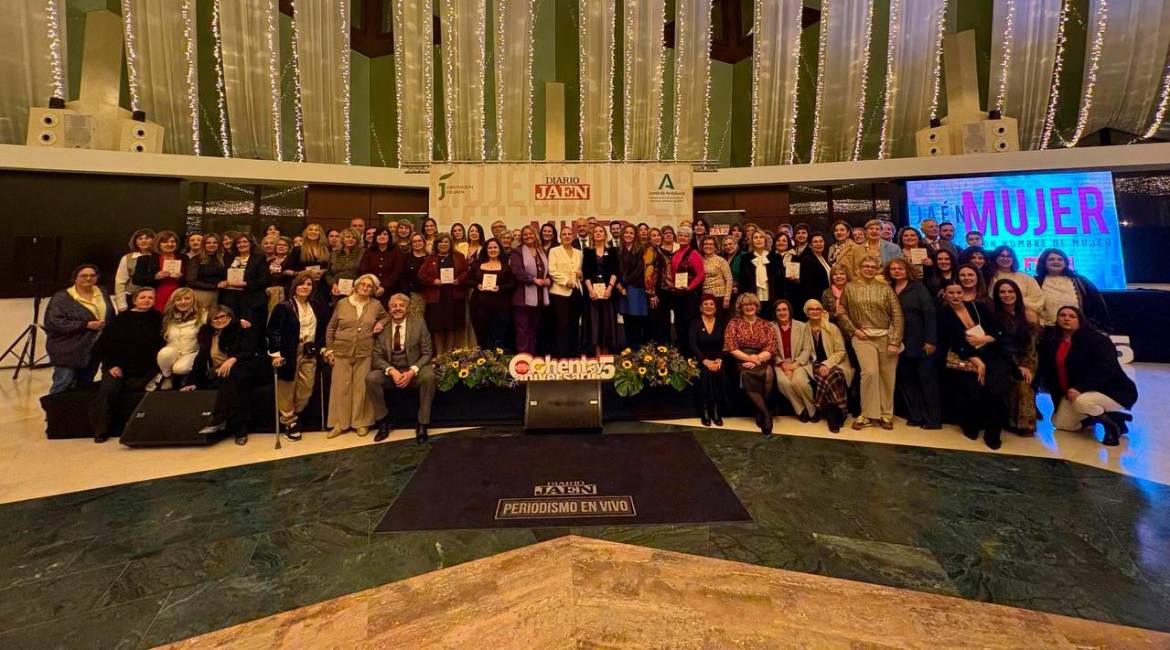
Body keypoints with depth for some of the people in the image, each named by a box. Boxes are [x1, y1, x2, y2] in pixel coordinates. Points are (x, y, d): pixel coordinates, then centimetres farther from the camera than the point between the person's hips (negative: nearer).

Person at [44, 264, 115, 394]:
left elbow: (111, 317, 18)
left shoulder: (102, 293, 8)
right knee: (64, 387, -2)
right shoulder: (62, 297, -11)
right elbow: (54, 322, -20)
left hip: (95, 350, 6)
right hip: (68, 351, -6)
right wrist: (86, 325, -23)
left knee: (85, 386, 16)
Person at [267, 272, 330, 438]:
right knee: (288, 390, 6)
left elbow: (322, 330, 18)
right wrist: (276, 353, -14)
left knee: (306, 389, 8)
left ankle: (294, 415, 30)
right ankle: (288, 420, 22)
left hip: (310, 353, 5)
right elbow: (272, 330, -9)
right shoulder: (284, 306, -7)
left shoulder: (317, 307, 11)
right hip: (290, 353, -5)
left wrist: (323, 348, 12)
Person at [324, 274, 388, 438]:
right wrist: (329, 350, 3)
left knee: (361, 388, 3)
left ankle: (361, 423, 14)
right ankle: (339, 424, 12)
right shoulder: (342, 303, 2)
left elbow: (387, 316, 24)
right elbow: (330, 328, 7)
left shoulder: (376, 305, 4)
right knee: (340, 388, 2)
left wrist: (380, 324, 2)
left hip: (364, 354, 0)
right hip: (341, 352, 0)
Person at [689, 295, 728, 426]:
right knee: (706, 373, -33)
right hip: (700, 359, -2)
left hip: (717, 359, 2)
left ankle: (717, 411, -21)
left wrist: (719, 359, -15)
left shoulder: (721, 323, 11)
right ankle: (705, 411, -24)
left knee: (720, 373, -30)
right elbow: (693, 345, -8)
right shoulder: (695, 323, 3)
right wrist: (705, 360, -20)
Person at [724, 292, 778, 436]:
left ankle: (760, 412, -14)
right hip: (741, 360, -1)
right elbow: (731, 348, -2)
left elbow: (770, 349, 2)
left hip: (762, 360, 1)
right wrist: (749, 358, -16)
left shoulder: (766, 325, 13)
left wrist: (757, 359, -16)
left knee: (768, 374, -33)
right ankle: (766, 414, -24)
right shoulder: (734, 323, 8)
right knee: (746, 375, -35)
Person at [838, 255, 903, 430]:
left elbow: (897, 316, 0)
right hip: (863, 337, -1)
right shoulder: (849, 288, 6)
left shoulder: (885, 288, 4)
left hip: (886, 337, 1)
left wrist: (894, 341, -7)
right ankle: (868, 414, -2)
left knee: (887, 376, 4)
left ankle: (886, 414, 20)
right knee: (869, 372, -16)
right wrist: (853, 330, -4)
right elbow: (842, 312, 9)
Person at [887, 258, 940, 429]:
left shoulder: (918, 288, -3)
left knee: (927, 379, 2)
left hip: (920, 342, -4)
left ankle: (933, 419, 10)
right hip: (900, 343, 4)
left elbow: (929, 314, -9)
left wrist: (930, 340, -16)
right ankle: (915, 416, 19)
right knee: (905, 380, 8)